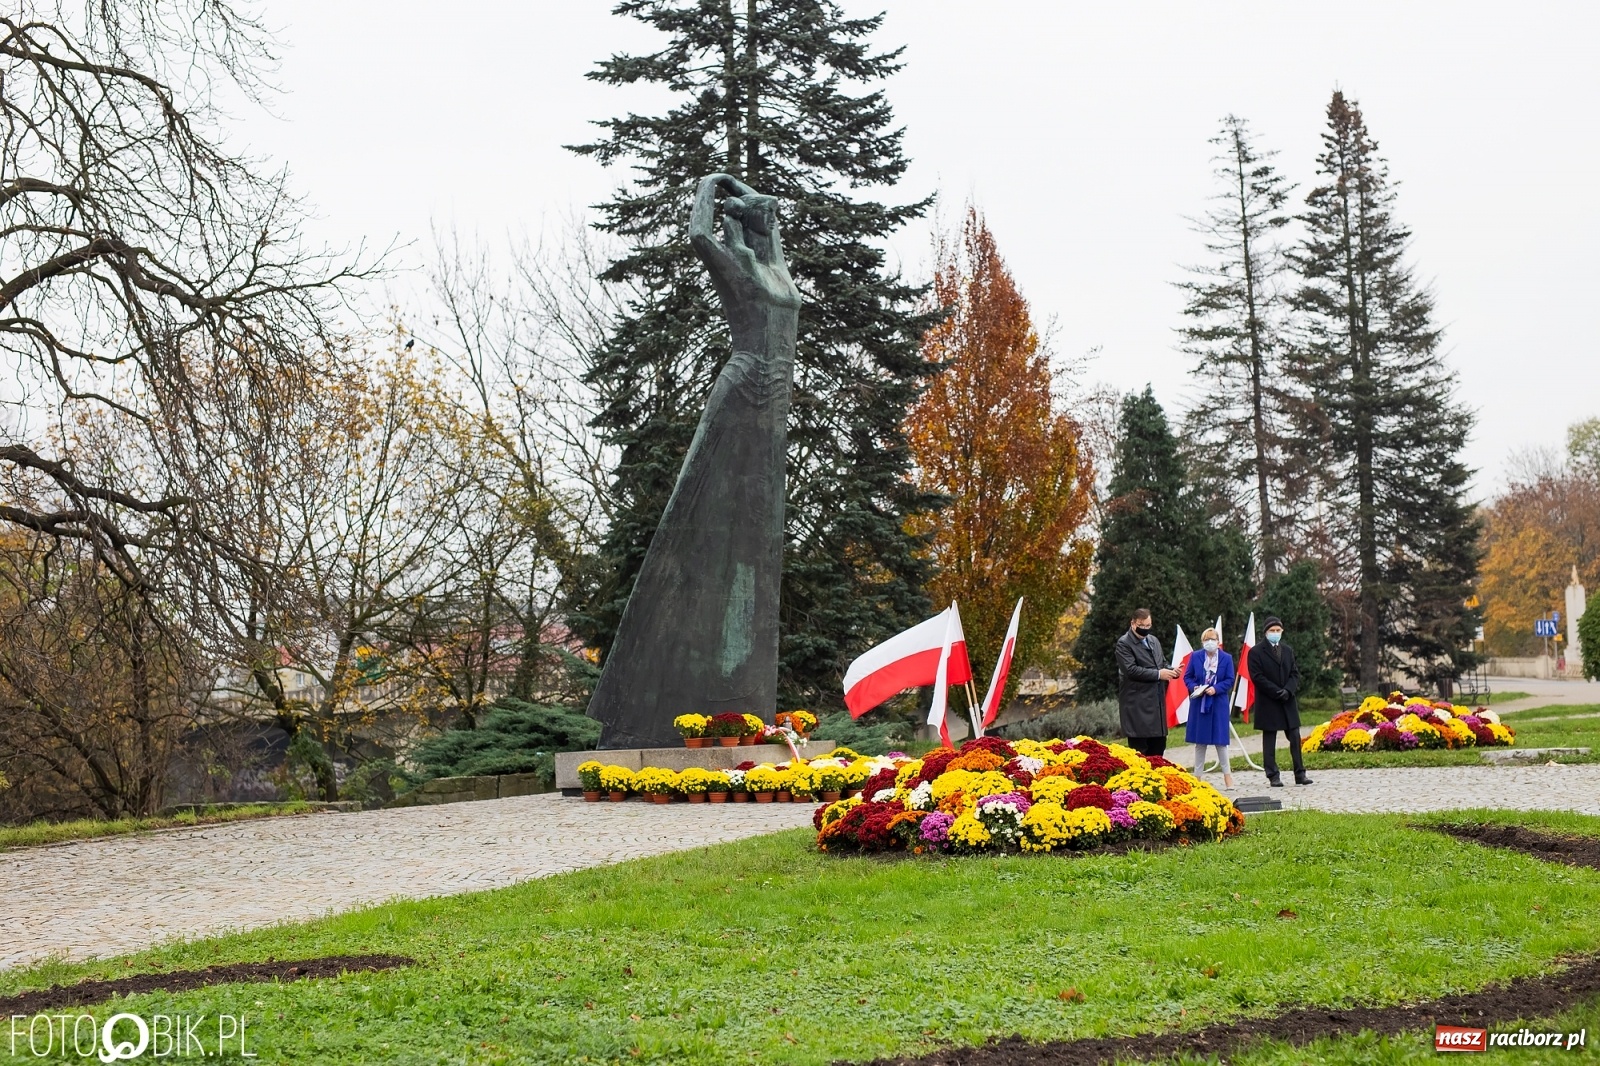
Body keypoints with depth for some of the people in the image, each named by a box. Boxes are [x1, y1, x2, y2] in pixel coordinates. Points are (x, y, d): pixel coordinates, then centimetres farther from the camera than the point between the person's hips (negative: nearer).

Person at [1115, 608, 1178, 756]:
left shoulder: (1154, 641, 17)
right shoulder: (1124, 643, -8)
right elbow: (1131, 670, -18)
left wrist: (1171, 671, 2)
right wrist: (1158, 674, -17)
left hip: (1157, 702, 8)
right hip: (1137, 705, -8)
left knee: (1158, 746, 11)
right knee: (1139, 749, -6)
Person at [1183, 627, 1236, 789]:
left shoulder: (1226, 658, 1)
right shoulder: (1195, 657, 2)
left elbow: (1230, 680, -2)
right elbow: (1187, 677, 5)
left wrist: (1216, 688, -17)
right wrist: (1194, 687, -15)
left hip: (1218, 703, -1)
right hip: (1199, 703, 1)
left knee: (1220, 739, 0)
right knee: (1199, 741, 7)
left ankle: (1227, 774, 12)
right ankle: (1198, 775, 14)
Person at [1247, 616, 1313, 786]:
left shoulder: (1288, 650, 13)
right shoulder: (1256, 652, -3)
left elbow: (1295, 673, 9)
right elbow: (1257, 677, -9)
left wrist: (1288, 690, -9)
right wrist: (1277, 692, -15)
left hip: (1289, 702, 4)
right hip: (1268, 703, -4)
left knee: (1295, 738, 3)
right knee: (1269, 741, 1)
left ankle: (1300, 774, 7)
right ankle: (1273, 776, 4)